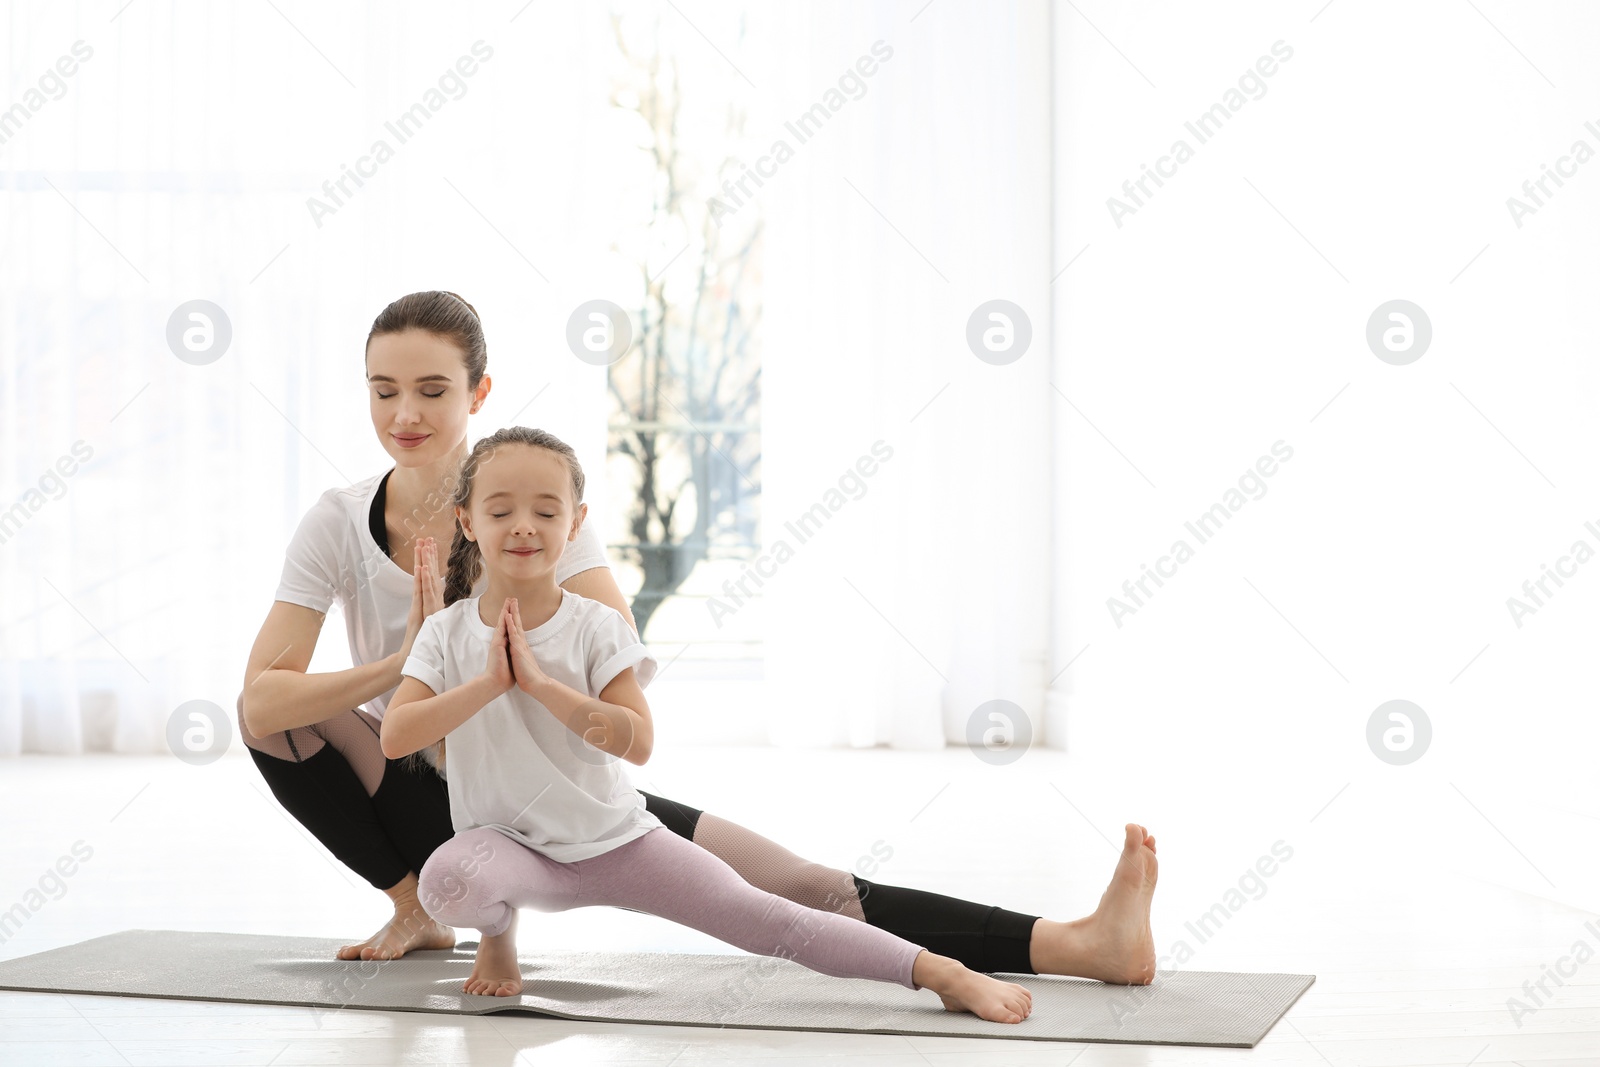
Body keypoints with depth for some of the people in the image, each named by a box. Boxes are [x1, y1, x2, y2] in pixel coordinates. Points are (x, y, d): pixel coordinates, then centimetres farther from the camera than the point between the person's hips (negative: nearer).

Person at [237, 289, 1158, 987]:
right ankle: (416, 906, -5)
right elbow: (259, 706, -18)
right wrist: (405, 662, -30)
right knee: (286, 704, -24)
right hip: (421, 801, 2)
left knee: (804, 892, -15)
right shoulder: (339, 523, -9)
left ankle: (1080, 945, -23)